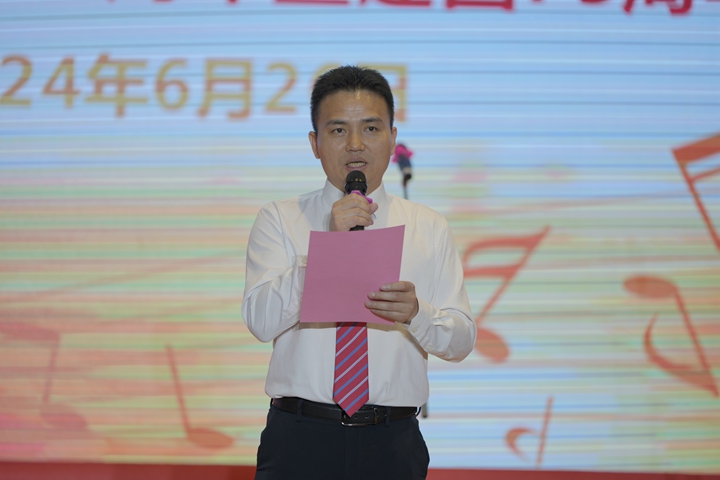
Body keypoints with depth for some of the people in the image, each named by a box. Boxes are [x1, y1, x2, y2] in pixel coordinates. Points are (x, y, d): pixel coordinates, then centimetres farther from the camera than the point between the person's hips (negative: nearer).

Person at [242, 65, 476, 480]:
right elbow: (261, 321, -9)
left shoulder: (430, 229, 8)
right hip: (299, 442, -1)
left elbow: (462, 341, 2)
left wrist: (416, 314, -19)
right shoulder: (279, 220, 5)